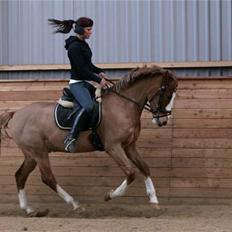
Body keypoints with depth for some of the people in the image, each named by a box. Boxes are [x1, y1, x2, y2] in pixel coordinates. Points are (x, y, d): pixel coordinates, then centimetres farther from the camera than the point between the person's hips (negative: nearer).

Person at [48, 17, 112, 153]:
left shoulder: (83, 44, 13)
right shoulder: (74, 46, -16)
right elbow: (81, 69, -20)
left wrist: (100, 72, 6)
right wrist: (98, 80, -16)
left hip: (85, 82, 11)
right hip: (77, 83, -11)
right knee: (88, 106, -34)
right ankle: (71, 138, -33)